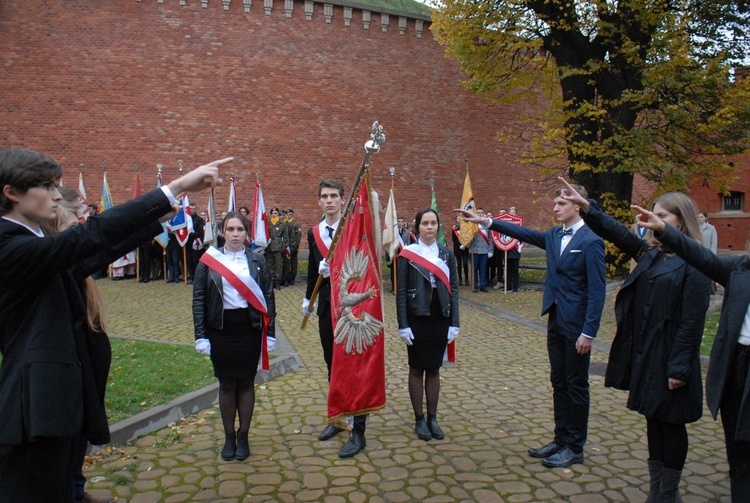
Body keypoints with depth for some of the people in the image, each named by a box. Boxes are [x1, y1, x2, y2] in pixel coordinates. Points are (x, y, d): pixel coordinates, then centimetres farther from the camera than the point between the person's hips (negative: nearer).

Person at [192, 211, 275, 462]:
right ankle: (229, 437, 23)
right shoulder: (209, 261, 2)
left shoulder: (257, 261, 4)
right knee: (226, 383, 8)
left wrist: (270, 332, -2)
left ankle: (243, 436, 22)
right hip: (220, 329, 0)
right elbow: (198, 299, 0)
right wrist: (200, 335, -6)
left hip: (249, 328, 0)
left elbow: (268, 297, 4)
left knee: (246, 382, 7)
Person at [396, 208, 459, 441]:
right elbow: (401, 292, -5)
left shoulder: (447, 254, 5)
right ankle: (419, 420, 19)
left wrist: (454, 324, 0)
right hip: (417, 319, -3)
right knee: (417, 369, 7)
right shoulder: (407, 254, -4)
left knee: (434, 369, 12)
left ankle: (433, 418, 23)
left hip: (440, 319, 3)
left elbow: (453, 290, 5)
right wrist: (403, 325, -10)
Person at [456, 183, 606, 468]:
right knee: (559, 383, 15)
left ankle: (575, 448, 19)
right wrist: (485, 222, 2)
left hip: (577, 326, -7)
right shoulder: (553, 236, 9)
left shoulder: (590, 241, -14)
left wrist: (588, 332, -19)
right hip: (555, 322, 7)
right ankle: (561, 439, 29)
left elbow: (597, 290, -16)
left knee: (576, 386, 5)